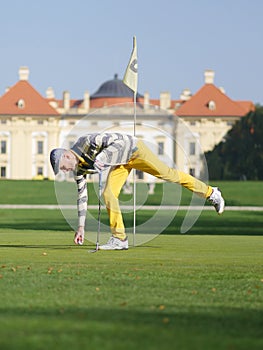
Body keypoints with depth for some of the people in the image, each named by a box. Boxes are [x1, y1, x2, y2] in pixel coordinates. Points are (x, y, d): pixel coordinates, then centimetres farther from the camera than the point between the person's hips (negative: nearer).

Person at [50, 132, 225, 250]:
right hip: (121, 163, 7)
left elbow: (117, 140, -32)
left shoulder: (86, 142, -30)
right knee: (109, 194, -8)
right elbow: (82, 195, 3)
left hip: (133, 149, -7)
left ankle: (210, 192, 10)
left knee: (167, 174, -5)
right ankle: (120, 238, -3)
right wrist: (81, 226, 2)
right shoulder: (79, 168, -6)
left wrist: (102, 158, -41)